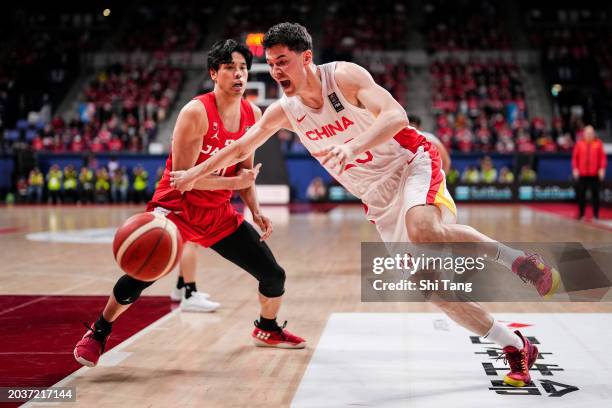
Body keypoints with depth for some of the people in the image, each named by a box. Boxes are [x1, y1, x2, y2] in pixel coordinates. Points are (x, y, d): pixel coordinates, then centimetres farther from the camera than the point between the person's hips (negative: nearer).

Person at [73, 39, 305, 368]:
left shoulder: (253, 115, 1)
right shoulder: (196, 113, -20)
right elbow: (182, 175, -21)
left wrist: (255, 211, 1)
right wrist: (235, 183, -23)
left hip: (219, 213, 6)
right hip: (177, 205, -6)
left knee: (274, 275, 3)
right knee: (141, 275, -20)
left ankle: (267, 329, 33)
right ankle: (98, 332, 7)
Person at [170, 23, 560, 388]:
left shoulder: (344, 76, -16)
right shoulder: (284, 111, 1)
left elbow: (396, 116, -29)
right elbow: (241, 148, 14)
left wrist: (354, 146, -44)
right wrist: (195, 174, 15)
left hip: (412, 164, -5)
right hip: (379, 197, 6)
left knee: (424, 230, -38)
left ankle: (512, 257, -17)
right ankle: (517, 347, 4)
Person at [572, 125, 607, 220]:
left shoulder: (598, 144, 1)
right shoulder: (579, 144, 4)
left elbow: (603, 157, 0)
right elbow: (575, 157, 5)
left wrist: (602, 169, -8)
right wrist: (575, 169, -3)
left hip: (595, 174, -1)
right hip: (582, 174, 1)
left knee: (595, 194, 3)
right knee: (581, 194, 3)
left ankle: (596, 214, 10)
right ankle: (581, 214, 14)